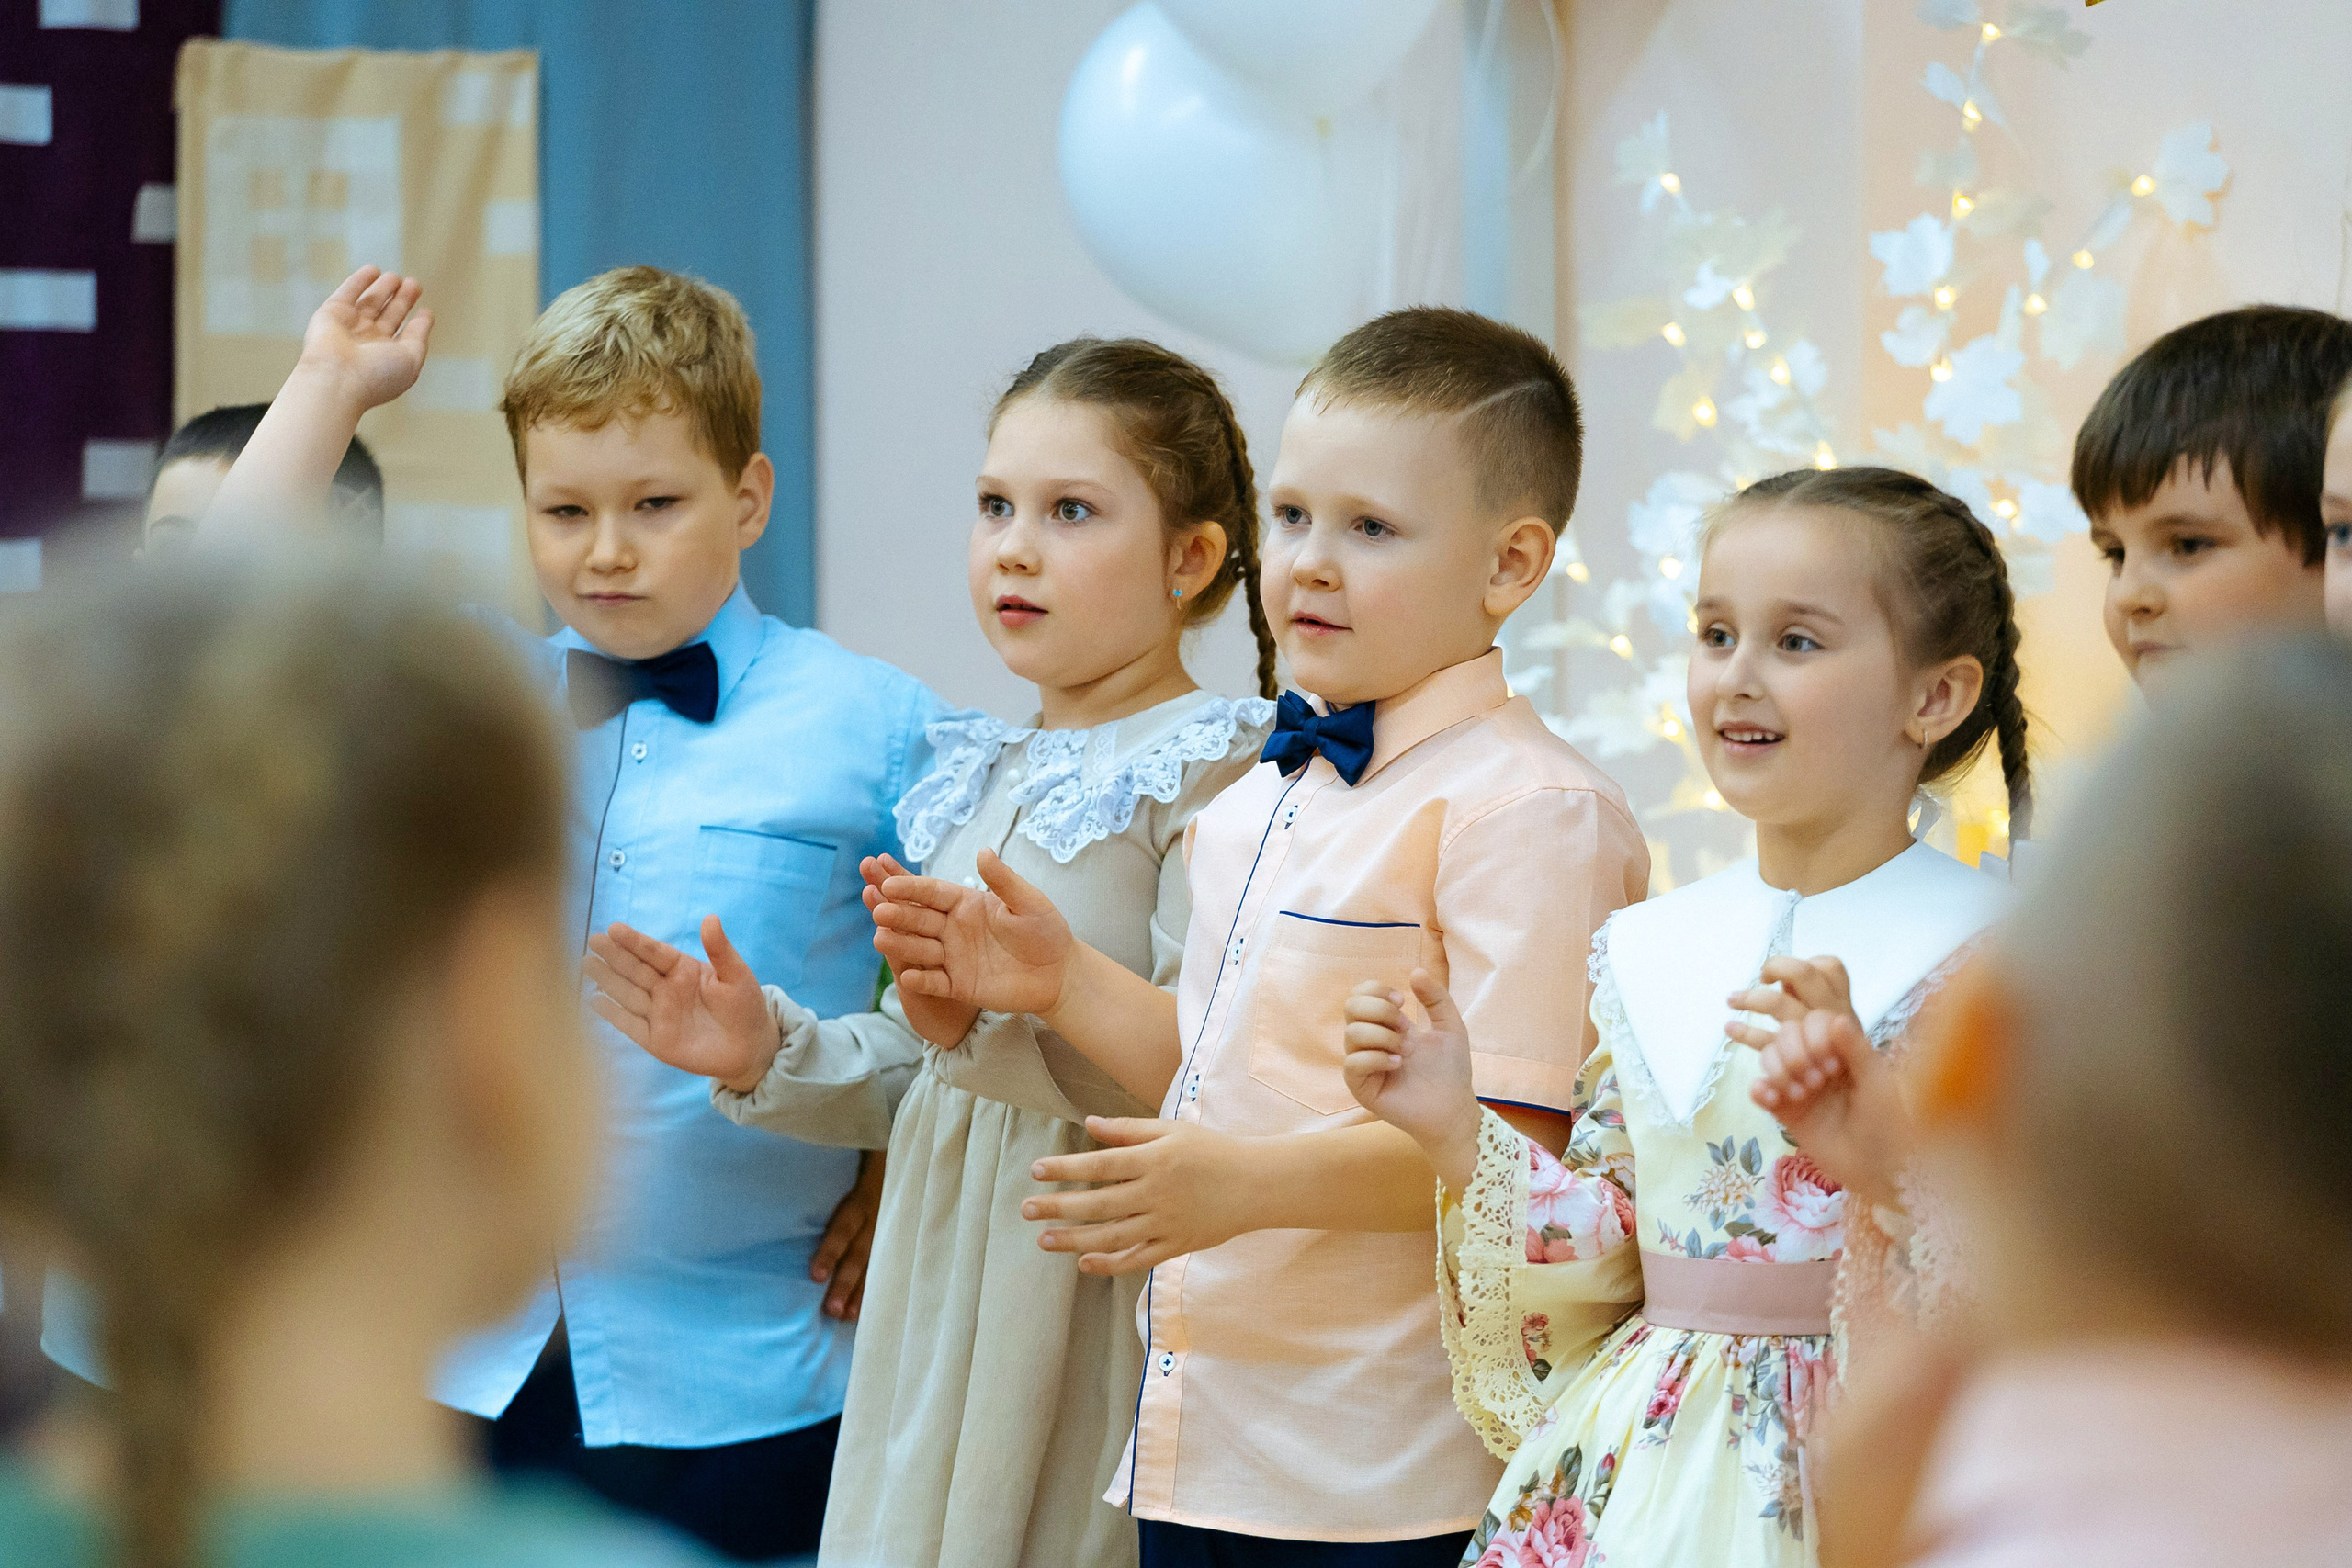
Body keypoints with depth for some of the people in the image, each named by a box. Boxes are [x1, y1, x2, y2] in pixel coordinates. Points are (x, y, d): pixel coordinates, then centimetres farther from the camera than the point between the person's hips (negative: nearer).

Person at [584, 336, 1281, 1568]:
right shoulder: (977, 779, 15)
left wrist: (992, 1021, -31)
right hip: (943, 1282, 7)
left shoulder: (1216, 768, -9)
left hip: (1104, 1297, -7)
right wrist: (768, 1053, 4)